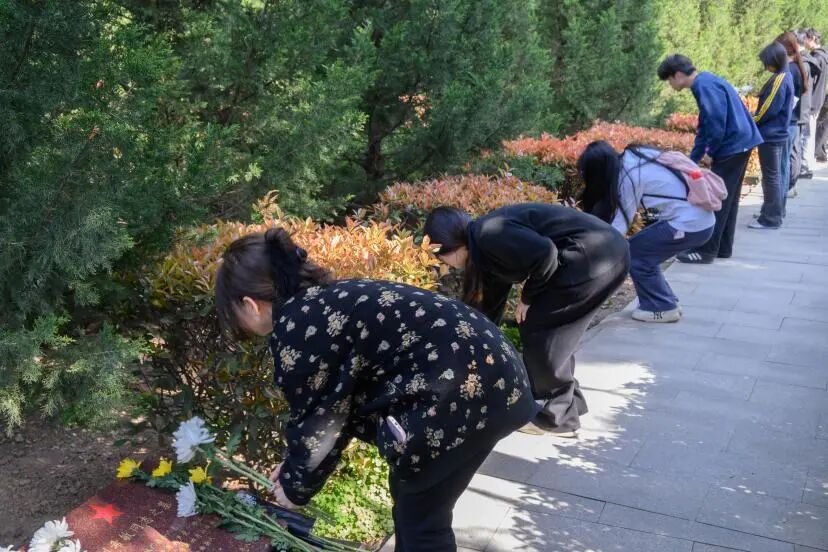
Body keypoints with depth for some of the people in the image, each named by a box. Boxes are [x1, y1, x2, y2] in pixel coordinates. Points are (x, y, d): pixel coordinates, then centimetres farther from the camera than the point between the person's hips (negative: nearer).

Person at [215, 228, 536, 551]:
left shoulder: (294, 328, -11)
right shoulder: (325, 301, 17)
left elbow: (315, 421, -3)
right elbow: (336, 403, 23)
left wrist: (295, 485, 15)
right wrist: (296, 467, 29)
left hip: (467, 389, -10)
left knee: (420, 518, 8)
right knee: (408, 496, 23)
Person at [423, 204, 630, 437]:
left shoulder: (488, 236, -11)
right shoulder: (486, 249, 19)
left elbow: (544, 254, -23)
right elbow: (489, 306, 27)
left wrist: (528, 297, -6)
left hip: (596, 256, -10)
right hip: (605, 252, 10)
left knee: (539, 329, 0)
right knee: (552, 328, 18)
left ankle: (557, 418, 11)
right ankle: (569, 403, 29)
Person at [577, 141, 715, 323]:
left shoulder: (628, 177, -16)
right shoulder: (633, 156, 7)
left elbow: (619, 225, -13)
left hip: (689, 224, -9)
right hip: (701, 218, 9)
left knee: (634, 253, -1)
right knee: (644, 250, 14)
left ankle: (661, 308, 8)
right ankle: (666, 302, 21)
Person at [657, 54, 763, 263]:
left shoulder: (705, 87, -18)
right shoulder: (704, 83, 13)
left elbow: (717, 126, -22)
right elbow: (705, 126, 19)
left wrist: (710, 153, -4)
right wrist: (692, 160, 18)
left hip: (733, 146, -10)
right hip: (740, 144, 10)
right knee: (727, 198, 14)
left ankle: (706, 251, 0)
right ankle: (723, 248, 22)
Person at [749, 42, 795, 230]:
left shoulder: (779, 80, -19)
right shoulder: (786, 76, 10)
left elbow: (768, 110, -20)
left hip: (771, 135, -10)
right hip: (777, 133, 10)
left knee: (771, 176, -4)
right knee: (775, 174, 18)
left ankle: (771, 218, 1)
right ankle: (775, 210, 28)